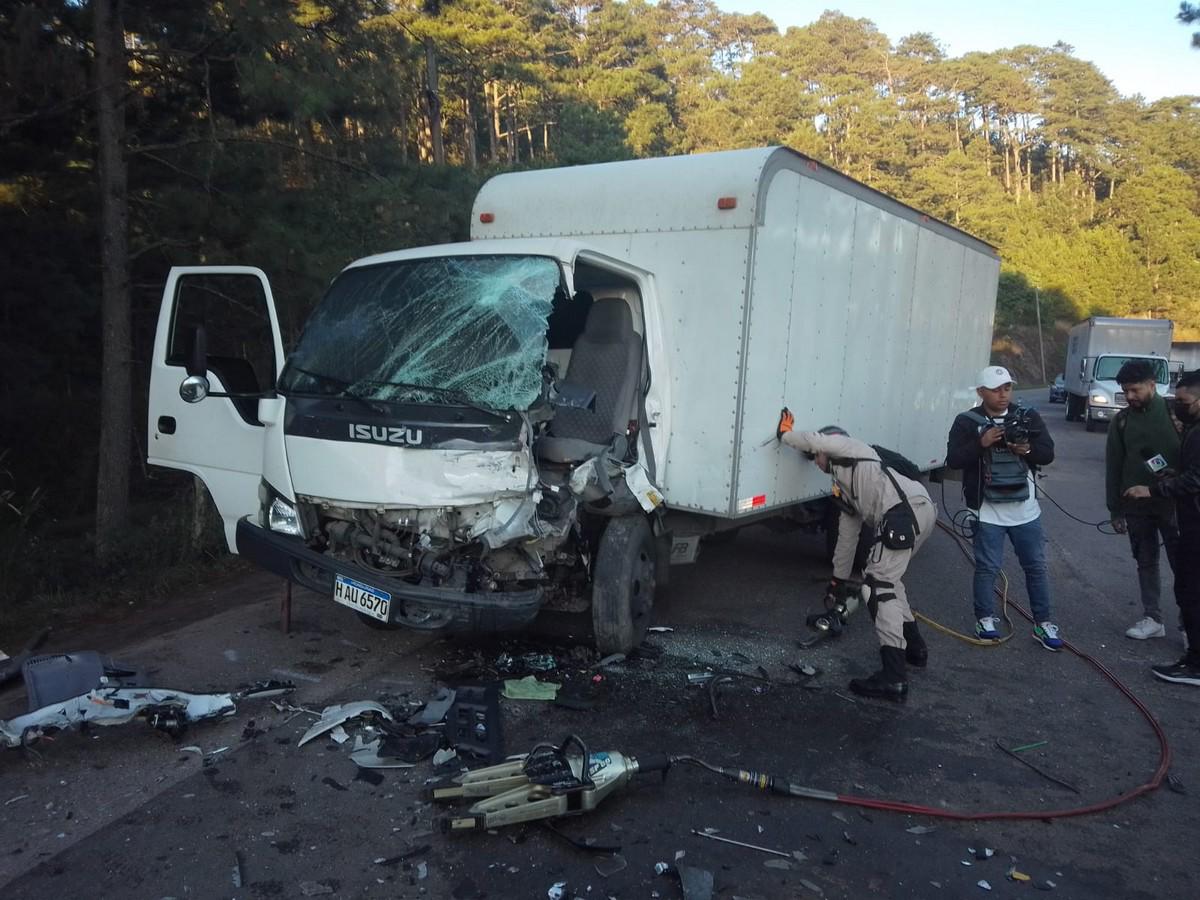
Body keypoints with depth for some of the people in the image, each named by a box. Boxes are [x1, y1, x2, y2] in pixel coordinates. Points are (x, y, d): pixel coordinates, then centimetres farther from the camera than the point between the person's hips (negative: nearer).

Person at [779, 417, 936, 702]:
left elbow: (813, 440, -2)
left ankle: (894, 677, -15)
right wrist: (839, 579, 43)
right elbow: (847, 536, 38)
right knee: (886, 578, 25)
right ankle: (913, 647, 36)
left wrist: (784, 433, 18)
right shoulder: (845, 493, 34)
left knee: (877, 585, -11)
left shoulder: (850, 448, 14)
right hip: (919, 513, 10)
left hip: (909, 511, -10)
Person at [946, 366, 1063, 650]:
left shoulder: (1028, 417, 3)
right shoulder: (967, 421, -5)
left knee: (1036, 566, 10)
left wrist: (1028, 450, -19)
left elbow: (1048, 453, 2)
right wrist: (981, 443, -24)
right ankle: (986, 619, 20)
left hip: (1026, 509, 3)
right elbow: (953, 459, -11)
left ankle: (1042, 623, 22)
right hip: (988, 511, -3)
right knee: (987, 568, 5)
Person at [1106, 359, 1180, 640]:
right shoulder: (1121, 420, 4)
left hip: (1174, 502, -3)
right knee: (1146, 562, 11)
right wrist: (1115, 510, 5)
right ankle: (1152, 618, 21)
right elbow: (1113, 467, 6)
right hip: (1136, 505, 3)